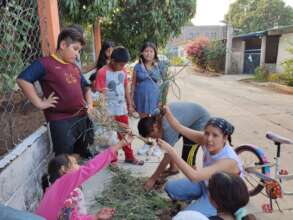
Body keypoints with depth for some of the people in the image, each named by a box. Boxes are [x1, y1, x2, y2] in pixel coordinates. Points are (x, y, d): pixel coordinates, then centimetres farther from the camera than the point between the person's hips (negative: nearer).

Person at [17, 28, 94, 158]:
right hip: (62, 122, -7)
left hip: (82, 118, 8)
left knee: (84, 156, 20)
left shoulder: (74, 67, 15)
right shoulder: (45, 63, -9)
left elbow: (85, 86, 25)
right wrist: (39, 103, -19)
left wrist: (90, 103, 9)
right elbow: (22, 80, -19)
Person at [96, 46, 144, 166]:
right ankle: (112, 160, 25)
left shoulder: (123, 71, 1)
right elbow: (101, 94, -17)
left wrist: (129, 105, 13)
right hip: (109, 111, -6)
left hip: (122, 109, 6)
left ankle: (129, 156, 34)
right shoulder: (102, 72, -17)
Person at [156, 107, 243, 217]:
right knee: (170, 187, 2)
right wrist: (166, 110, -38)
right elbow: (180, 128, -21)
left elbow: (193, 176, -48)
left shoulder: (229, 160, -39)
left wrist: (170, 151, -51)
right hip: (205, 184, 6)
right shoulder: (206, 140, -21)